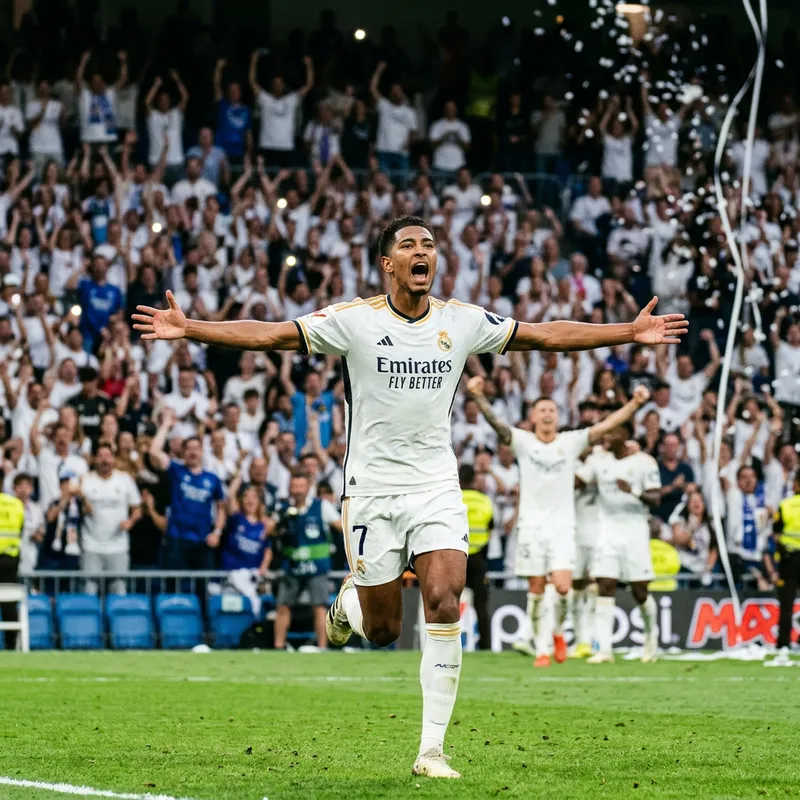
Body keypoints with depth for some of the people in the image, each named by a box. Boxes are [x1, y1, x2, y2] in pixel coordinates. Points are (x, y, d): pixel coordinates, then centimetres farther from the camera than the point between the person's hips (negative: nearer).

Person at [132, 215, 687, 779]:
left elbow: (549, 335, 7)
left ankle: (432, 750, -8)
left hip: (437, 488, 2)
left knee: (444, 605, -16)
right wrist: (189, 329, -20)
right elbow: (266, 335, -10)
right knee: (383, 631, 2)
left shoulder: (464, 321, 1)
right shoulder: (354, 320, -7)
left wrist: (631, 332, 3)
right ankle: (348, 602, 42)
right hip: (371, 488, -2)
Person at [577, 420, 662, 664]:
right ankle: (604, 649, -10)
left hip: (635, 531, -3)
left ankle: (651, 635, 29)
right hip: (608, 531, 3)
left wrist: (634, 491, -27)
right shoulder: (599, 461, 8)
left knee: (639, 591, 1)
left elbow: (655, 499, -10)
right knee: (604, 588, -7)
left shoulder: (644, 462, -6)